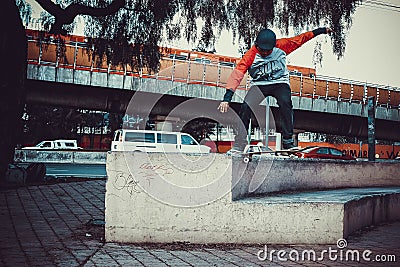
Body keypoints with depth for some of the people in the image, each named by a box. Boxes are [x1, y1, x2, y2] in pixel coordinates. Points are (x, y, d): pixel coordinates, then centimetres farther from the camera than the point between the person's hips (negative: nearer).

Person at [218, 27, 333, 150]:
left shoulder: (281, 46, -12)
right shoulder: (251, 55, -18)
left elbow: (300, 39, 1)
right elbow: (237, 74, -26)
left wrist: (320, 31, 4)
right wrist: (227, 98, -36)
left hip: (280, 82, 1)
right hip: (259, 85, 0)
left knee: (285, 103, -31)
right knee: (245, 107, -24)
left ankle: (288, 142, -23)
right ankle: (239, 145, -13)